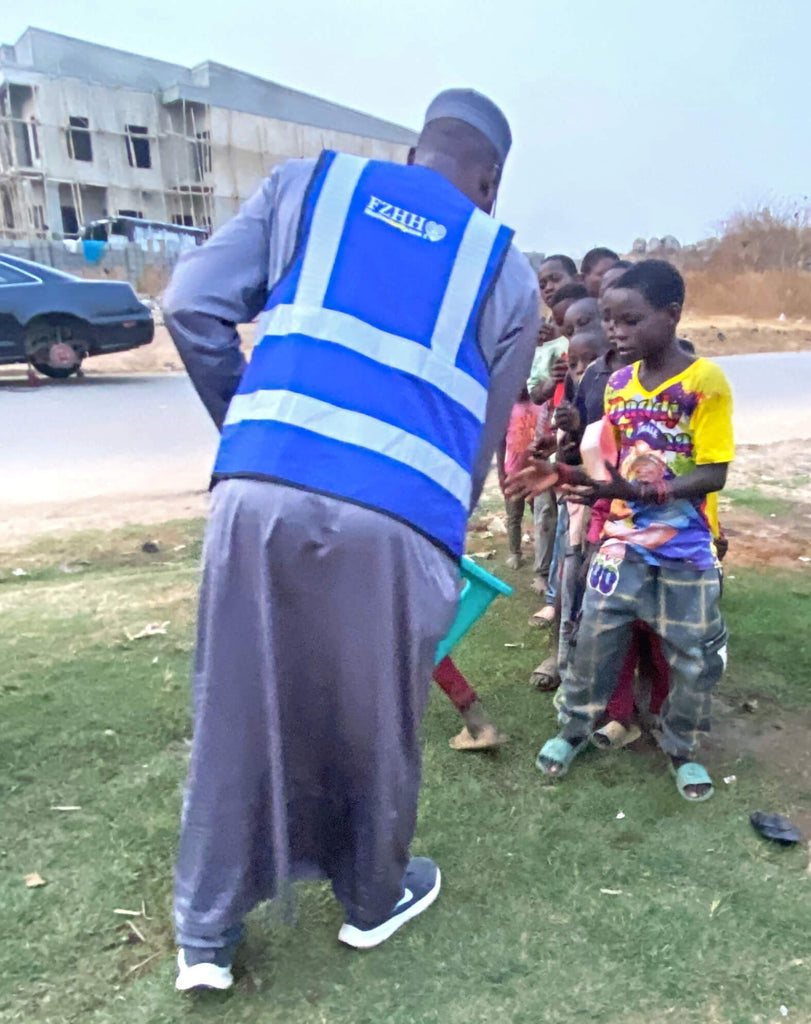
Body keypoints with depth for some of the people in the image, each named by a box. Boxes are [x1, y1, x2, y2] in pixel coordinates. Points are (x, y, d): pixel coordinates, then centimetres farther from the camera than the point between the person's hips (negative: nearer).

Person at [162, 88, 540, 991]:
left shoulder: (306, 184, 17)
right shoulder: (507, 270, 15)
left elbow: (192, 306, 7)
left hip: (259, 491, 1)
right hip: (396, 521, -1)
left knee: (239, 711, 15)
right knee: (375, 723, 18)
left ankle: (206, 937, 32)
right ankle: (374, 900, 43)